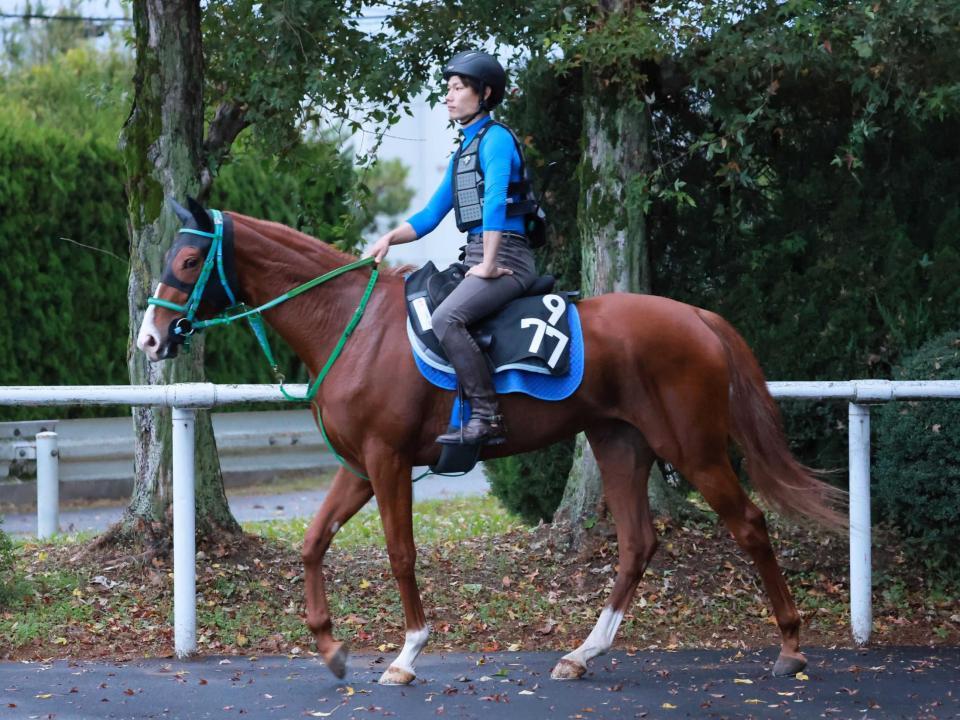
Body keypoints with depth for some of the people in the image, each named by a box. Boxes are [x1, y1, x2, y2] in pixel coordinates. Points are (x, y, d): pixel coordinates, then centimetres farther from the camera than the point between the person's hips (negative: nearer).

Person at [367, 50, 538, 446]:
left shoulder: (495, 138, -7)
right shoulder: (463, 152, 22)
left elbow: (495, 201, -20)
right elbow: (431, 216, 23)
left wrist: (488, 265, -24)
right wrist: (389, 238, 7)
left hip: (506, 259, -10)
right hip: (476, 257, 10)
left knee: (445, 319, -30)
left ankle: (487, 417, -29)